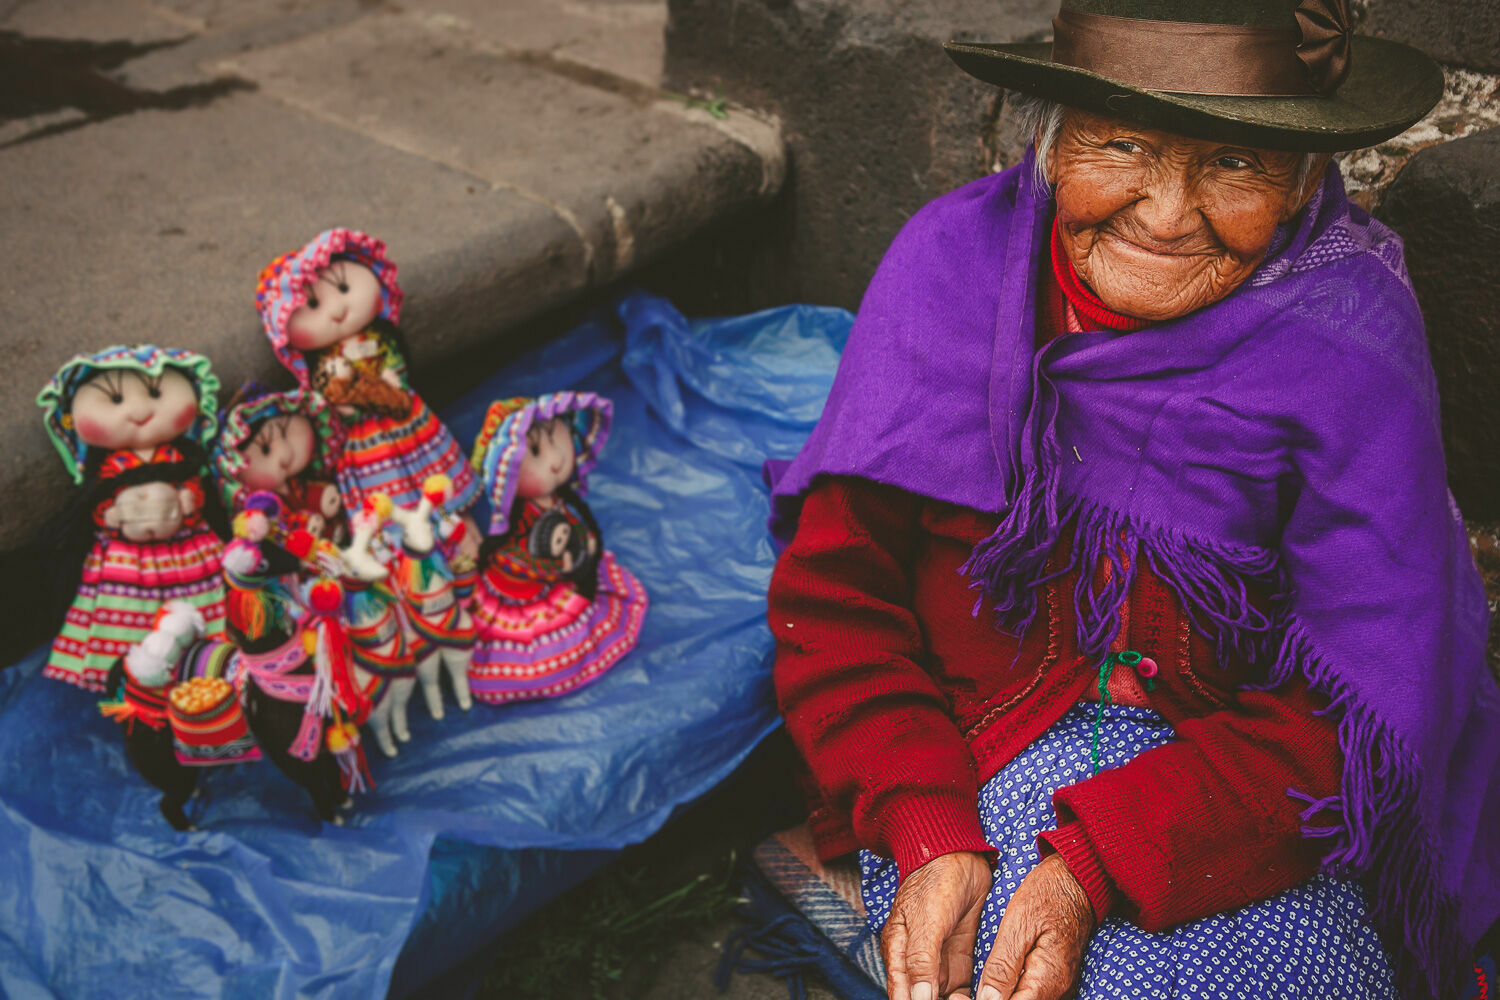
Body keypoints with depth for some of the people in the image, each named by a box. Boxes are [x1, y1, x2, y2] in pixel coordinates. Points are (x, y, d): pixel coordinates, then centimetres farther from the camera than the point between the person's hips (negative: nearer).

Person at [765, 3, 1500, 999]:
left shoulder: (1351, 344, -14)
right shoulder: (951, 262, -11)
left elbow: (1349, 714, -14)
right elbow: (834, 589, -8)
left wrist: (1092, 869, -26)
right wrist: (927, 835, -21)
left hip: (1236, 781, 0)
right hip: (965, 755, 0)